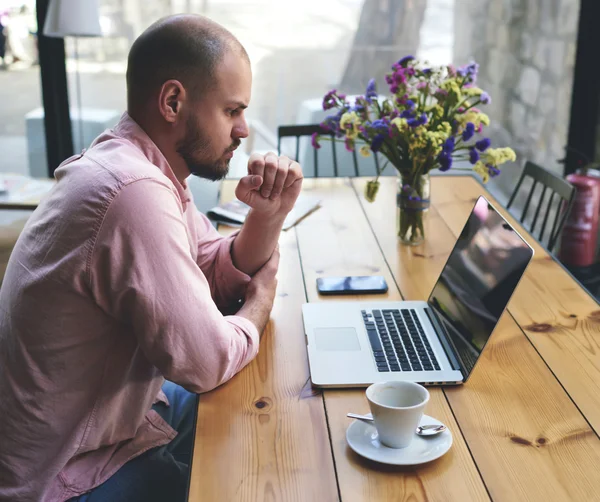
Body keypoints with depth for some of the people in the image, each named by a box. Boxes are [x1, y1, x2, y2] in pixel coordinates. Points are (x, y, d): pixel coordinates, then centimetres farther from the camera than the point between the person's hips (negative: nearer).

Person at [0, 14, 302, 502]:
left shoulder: (147, 168, -1)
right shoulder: (134, 192, -31)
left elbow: (222, 274, 6)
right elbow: (206, 362, -27)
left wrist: (268, 217, -12)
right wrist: (261, 302, -7)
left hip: (122, 403, 9)